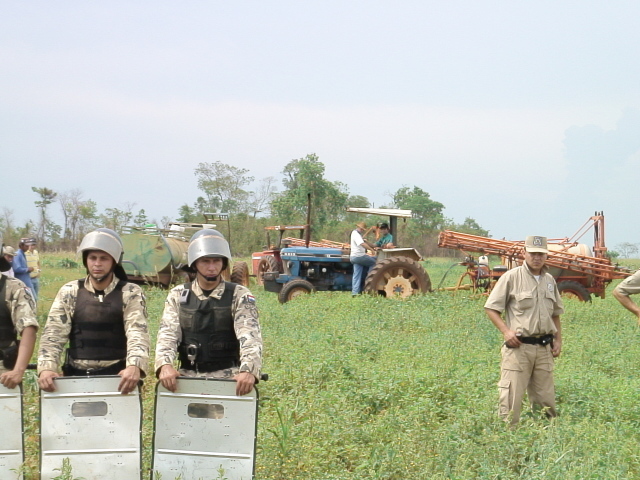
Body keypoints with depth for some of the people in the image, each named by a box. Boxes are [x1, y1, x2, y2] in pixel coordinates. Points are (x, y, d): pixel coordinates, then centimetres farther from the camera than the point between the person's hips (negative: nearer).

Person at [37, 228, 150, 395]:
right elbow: (53, 334, 0)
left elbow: (137, 334, -12)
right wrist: (46, 368, -19)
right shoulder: (69, 292, 7)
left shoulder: (131, 294, 1)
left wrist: (134, 366, -32)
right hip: (76, 376, 2)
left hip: (118, 377, -2)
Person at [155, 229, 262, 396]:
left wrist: (248, 370, -32)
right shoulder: (178, 296, 9)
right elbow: (167, 334, -3)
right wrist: (165, 365, -24)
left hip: (227, 377, -2)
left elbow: (250, 336, -12)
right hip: (188, 375, 2)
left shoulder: (239, 296, 2)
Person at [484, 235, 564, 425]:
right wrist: (506, 331, -15)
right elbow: (491, 308, -3)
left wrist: (558, 340, 15)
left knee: (546, 399, 9)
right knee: (512, 397, -8)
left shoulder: (549, 281, 15)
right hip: (518, 347, -5)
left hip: (544, 348, 6)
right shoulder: (512, 277, -3)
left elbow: (556, 313, 26)